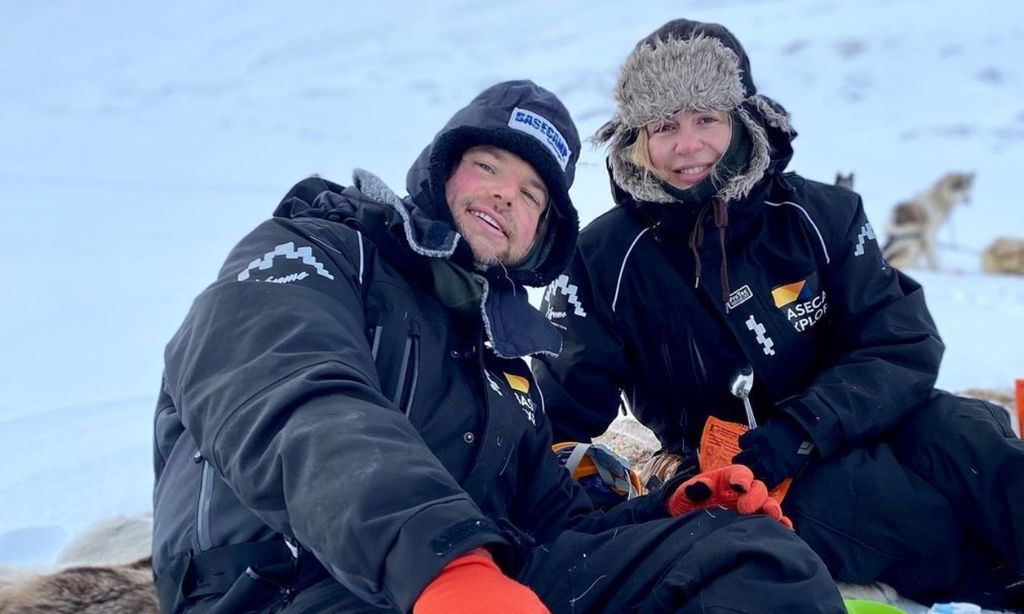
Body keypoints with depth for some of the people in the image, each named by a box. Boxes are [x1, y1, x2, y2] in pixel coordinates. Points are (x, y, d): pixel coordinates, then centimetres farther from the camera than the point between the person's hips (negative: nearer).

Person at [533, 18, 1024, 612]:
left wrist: (793, 436, -25)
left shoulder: (820, 214, -5)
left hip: (855, 430, 2)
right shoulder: (605, 258, -7)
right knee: (830, 494, -34)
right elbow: (566, 401, -7)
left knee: (963, 434, -29)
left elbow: (903, 347, -10)